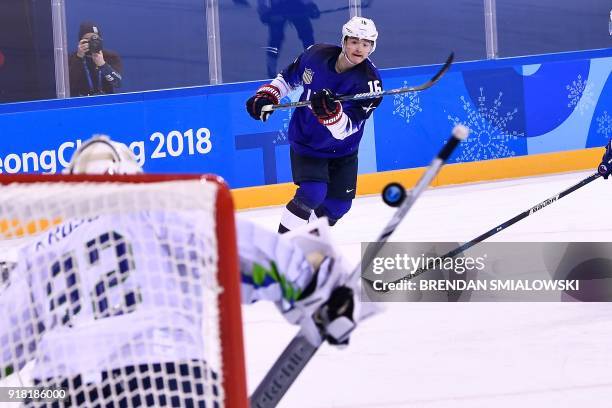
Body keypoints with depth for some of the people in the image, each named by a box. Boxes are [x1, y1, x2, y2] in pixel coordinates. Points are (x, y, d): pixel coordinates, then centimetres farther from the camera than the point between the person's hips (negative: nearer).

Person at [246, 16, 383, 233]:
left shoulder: (369, 81, -24)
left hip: (342, 149, 2)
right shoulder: (317, 54, -16)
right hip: (306, 140, -2)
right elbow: (289, 77, 7)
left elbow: (345, 130, -32)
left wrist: (329, 110, -50)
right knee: (312, 193, -21)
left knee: (338, 204, 6)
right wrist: (267, 95, -5)